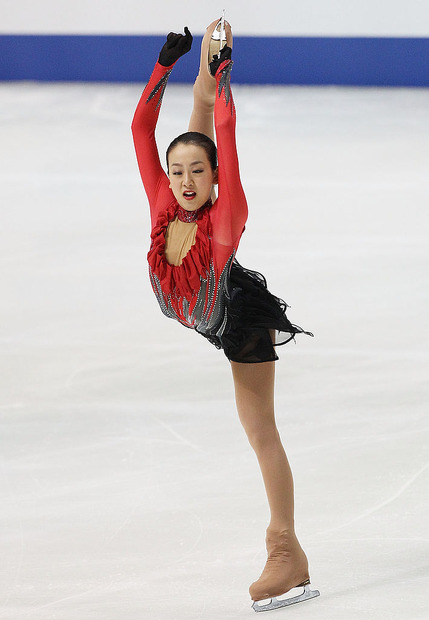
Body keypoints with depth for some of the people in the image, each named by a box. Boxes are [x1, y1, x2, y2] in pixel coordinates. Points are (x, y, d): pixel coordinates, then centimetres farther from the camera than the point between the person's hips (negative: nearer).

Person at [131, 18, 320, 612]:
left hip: (243, 327, -6)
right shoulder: (164, 207, -27)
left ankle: (287, 549, 4)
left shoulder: (225, 218, -38)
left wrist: (221, 71, -41)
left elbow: (225, 133, -44)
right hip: (202, 319, 6)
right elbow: (142, 127, -27)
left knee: (261, 429, -1)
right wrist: (167, 63, -25)